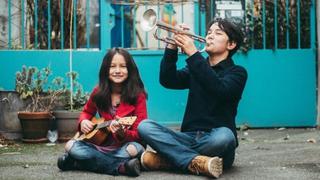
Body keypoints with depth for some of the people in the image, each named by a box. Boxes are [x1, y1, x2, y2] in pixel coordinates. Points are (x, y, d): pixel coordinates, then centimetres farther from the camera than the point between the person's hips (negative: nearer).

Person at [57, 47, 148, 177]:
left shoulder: (138, 95, -10)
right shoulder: (98, 92, 1)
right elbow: (87, 111, 21)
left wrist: (122, 134, -34)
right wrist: (83, 121, -3)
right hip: (102, 145, 4)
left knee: (135, 149, -38)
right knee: (71, 146, -21)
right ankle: (121, 167, -25)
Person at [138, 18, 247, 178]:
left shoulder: (237, 72, 4)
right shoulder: (196, 68, 19)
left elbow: (220, 90, -19)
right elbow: (168, 80, 0)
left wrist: (193, 53, -21)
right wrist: (172, 46, -12)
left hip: (214, 140, -3)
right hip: (189, 137, 4)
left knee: (224, 136, -38)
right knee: (144, 126, -18)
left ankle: (166, 159, -22)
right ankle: (196, 162, -28)